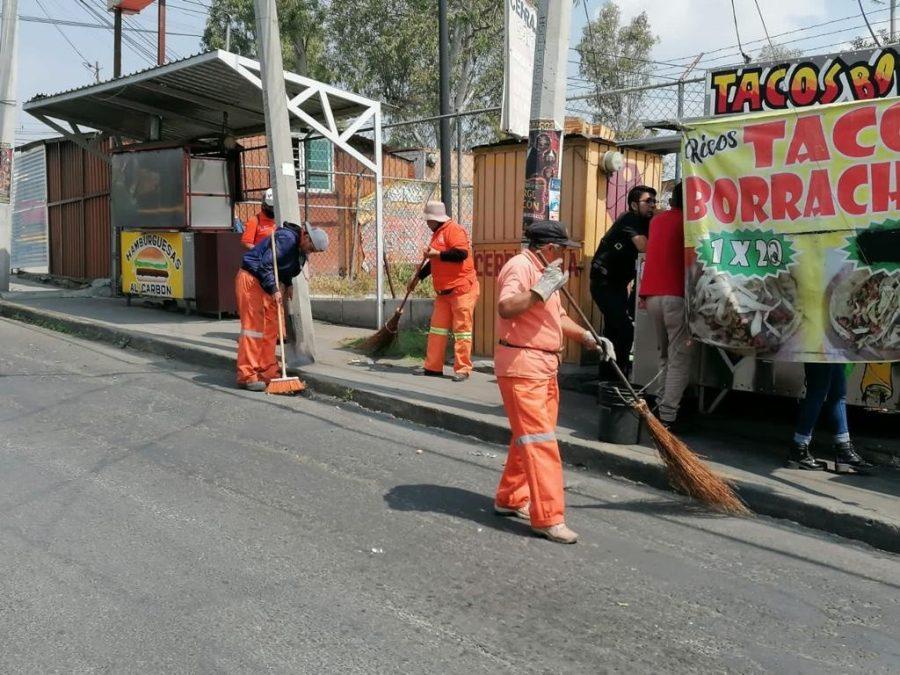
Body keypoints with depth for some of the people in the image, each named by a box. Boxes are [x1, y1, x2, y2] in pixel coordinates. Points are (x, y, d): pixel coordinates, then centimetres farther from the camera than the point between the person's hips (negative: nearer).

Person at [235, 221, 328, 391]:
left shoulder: (300, 248, 8)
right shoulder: (286, 238, -23)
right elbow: (265, 264, -26)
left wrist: (288, 284, 4)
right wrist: (274, 289, -26)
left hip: (267, 284, 10)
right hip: (251, 280, -10)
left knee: (271, 329, 10)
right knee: (253, 326, -10)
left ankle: (268, 372, 17)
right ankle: (246, 376, -8)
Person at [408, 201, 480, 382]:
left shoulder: (453, 230, -11)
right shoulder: (437, 233, 18)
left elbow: (462, 253, -27)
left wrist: (437, 253, -18)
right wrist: (418, 277, 29)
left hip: (461, 289, -10)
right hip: (444, 291, 10)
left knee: (462, 329, -5)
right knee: (437, 328, 10)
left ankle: (462, 369, 0)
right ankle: (433, 367, 17)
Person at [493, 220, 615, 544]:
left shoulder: (542, 271, 20)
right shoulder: (520, 266, -13)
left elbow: (556, 316, 27)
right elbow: (506, 307, -29)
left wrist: (587, 337, 17)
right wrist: (542, 289, -29)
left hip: (545, 367, 11)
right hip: (521, 366, -11)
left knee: (529, 436, 16)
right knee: (538, 439, -11)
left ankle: (510, 499, 28)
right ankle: (547, 518, -9)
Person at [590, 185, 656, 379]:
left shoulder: (647, 223, 9)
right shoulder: (629, 219, -17)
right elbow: (645, 248, -30)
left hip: (619, 283, 10)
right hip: (603, 282, -9)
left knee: (614, 329, 15)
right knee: (625, 328, -17)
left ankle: (607, 374, 24)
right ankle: (619, 373, -9)